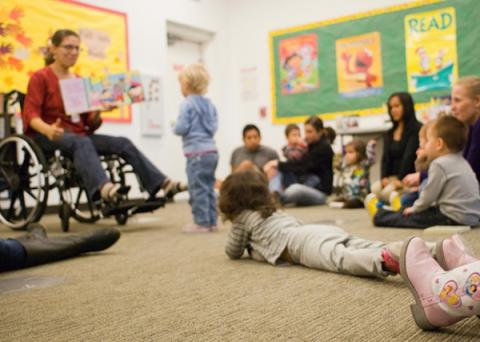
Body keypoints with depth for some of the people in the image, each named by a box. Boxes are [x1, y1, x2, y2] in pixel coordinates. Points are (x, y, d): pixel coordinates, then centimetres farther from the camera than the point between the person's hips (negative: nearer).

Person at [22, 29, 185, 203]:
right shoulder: (40, 77, 0)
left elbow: (89, 121, 13)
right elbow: (31, 113, -12)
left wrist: (99, 111, -11)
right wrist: (48, 130, -34)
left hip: (79, 134, 6)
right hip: (48, 136, -6)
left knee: (122, 143, -15)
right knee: (82, 142, -39)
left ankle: (162, 183, -25)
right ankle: (103, 188, -66)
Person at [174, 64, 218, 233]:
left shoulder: (187, 105, -9)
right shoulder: (209, 104, 13)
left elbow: (181, 128, -12)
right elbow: (214, 127, 14)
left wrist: (175, 127, 8)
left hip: (197, 152, -8)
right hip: (211, 150, 8)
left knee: (198, 189, -3)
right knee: (209, 187, 12)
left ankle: (201, 222, 0)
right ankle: (211, 221, 16)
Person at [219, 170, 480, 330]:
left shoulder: (242, 219, 22)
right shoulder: (275, 213, 42)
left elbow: (233, 253, 32)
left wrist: (250, 249, 53)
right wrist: (260, 249, 63)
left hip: (303, 243, -7)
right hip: (325, 231, 7)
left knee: (342, 260, -33)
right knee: (374, 249, -12)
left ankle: (390, 258, -62)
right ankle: (438, 250, -32)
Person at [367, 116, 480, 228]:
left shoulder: (439, 164, -15)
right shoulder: (462, 162, 14)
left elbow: (428, 195, -11)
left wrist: (415, 209, 6)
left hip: (454, 218, -9)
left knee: (407, 216, 5)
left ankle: (378, 216, 24)